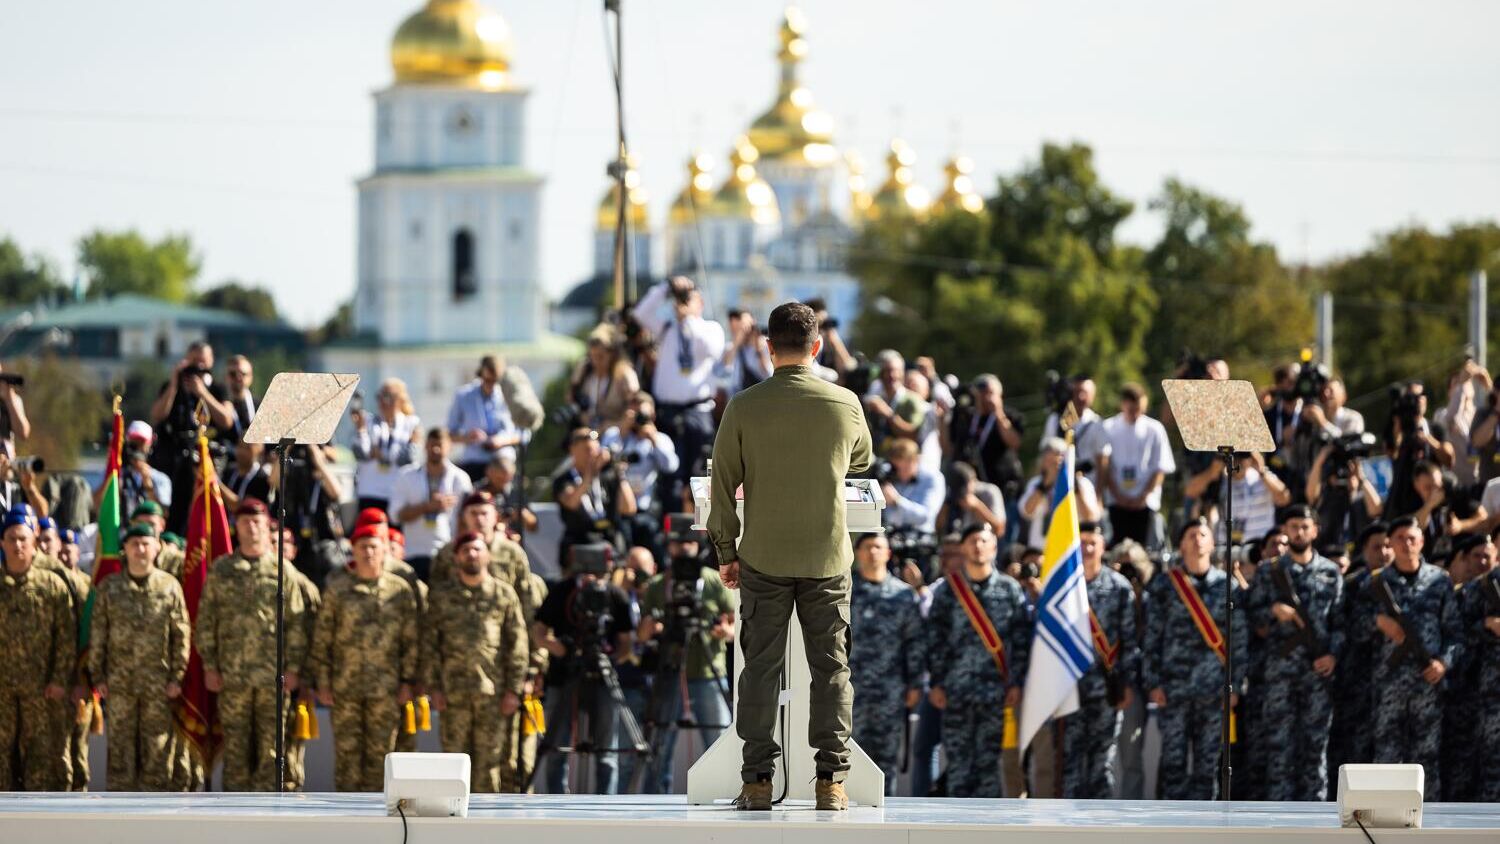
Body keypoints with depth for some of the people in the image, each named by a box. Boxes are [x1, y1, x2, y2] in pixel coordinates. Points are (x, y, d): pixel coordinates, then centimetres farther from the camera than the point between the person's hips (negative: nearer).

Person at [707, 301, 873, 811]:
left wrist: (726, 552, 8)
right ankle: (830, 779, 4)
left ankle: (758, 780, 5)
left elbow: (724, 486, -2)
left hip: (763, 559, 0)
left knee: (761, 668, 5)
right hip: (827, 559, 1)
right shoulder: (845, 404, -3)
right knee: (830, 668, 6)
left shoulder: (745, 407, -6)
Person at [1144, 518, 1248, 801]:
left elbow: (1240, 639, 8)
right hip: (1174, 689, -1)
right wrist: (1153, 682, -3)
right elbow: (1151, 637, 4)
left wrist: (1236, 684, 1)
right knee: (1174, 759, -2)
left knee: (1208, 763, 3)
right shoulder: (1164, 585, 6)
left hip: (1214, 690, 1)